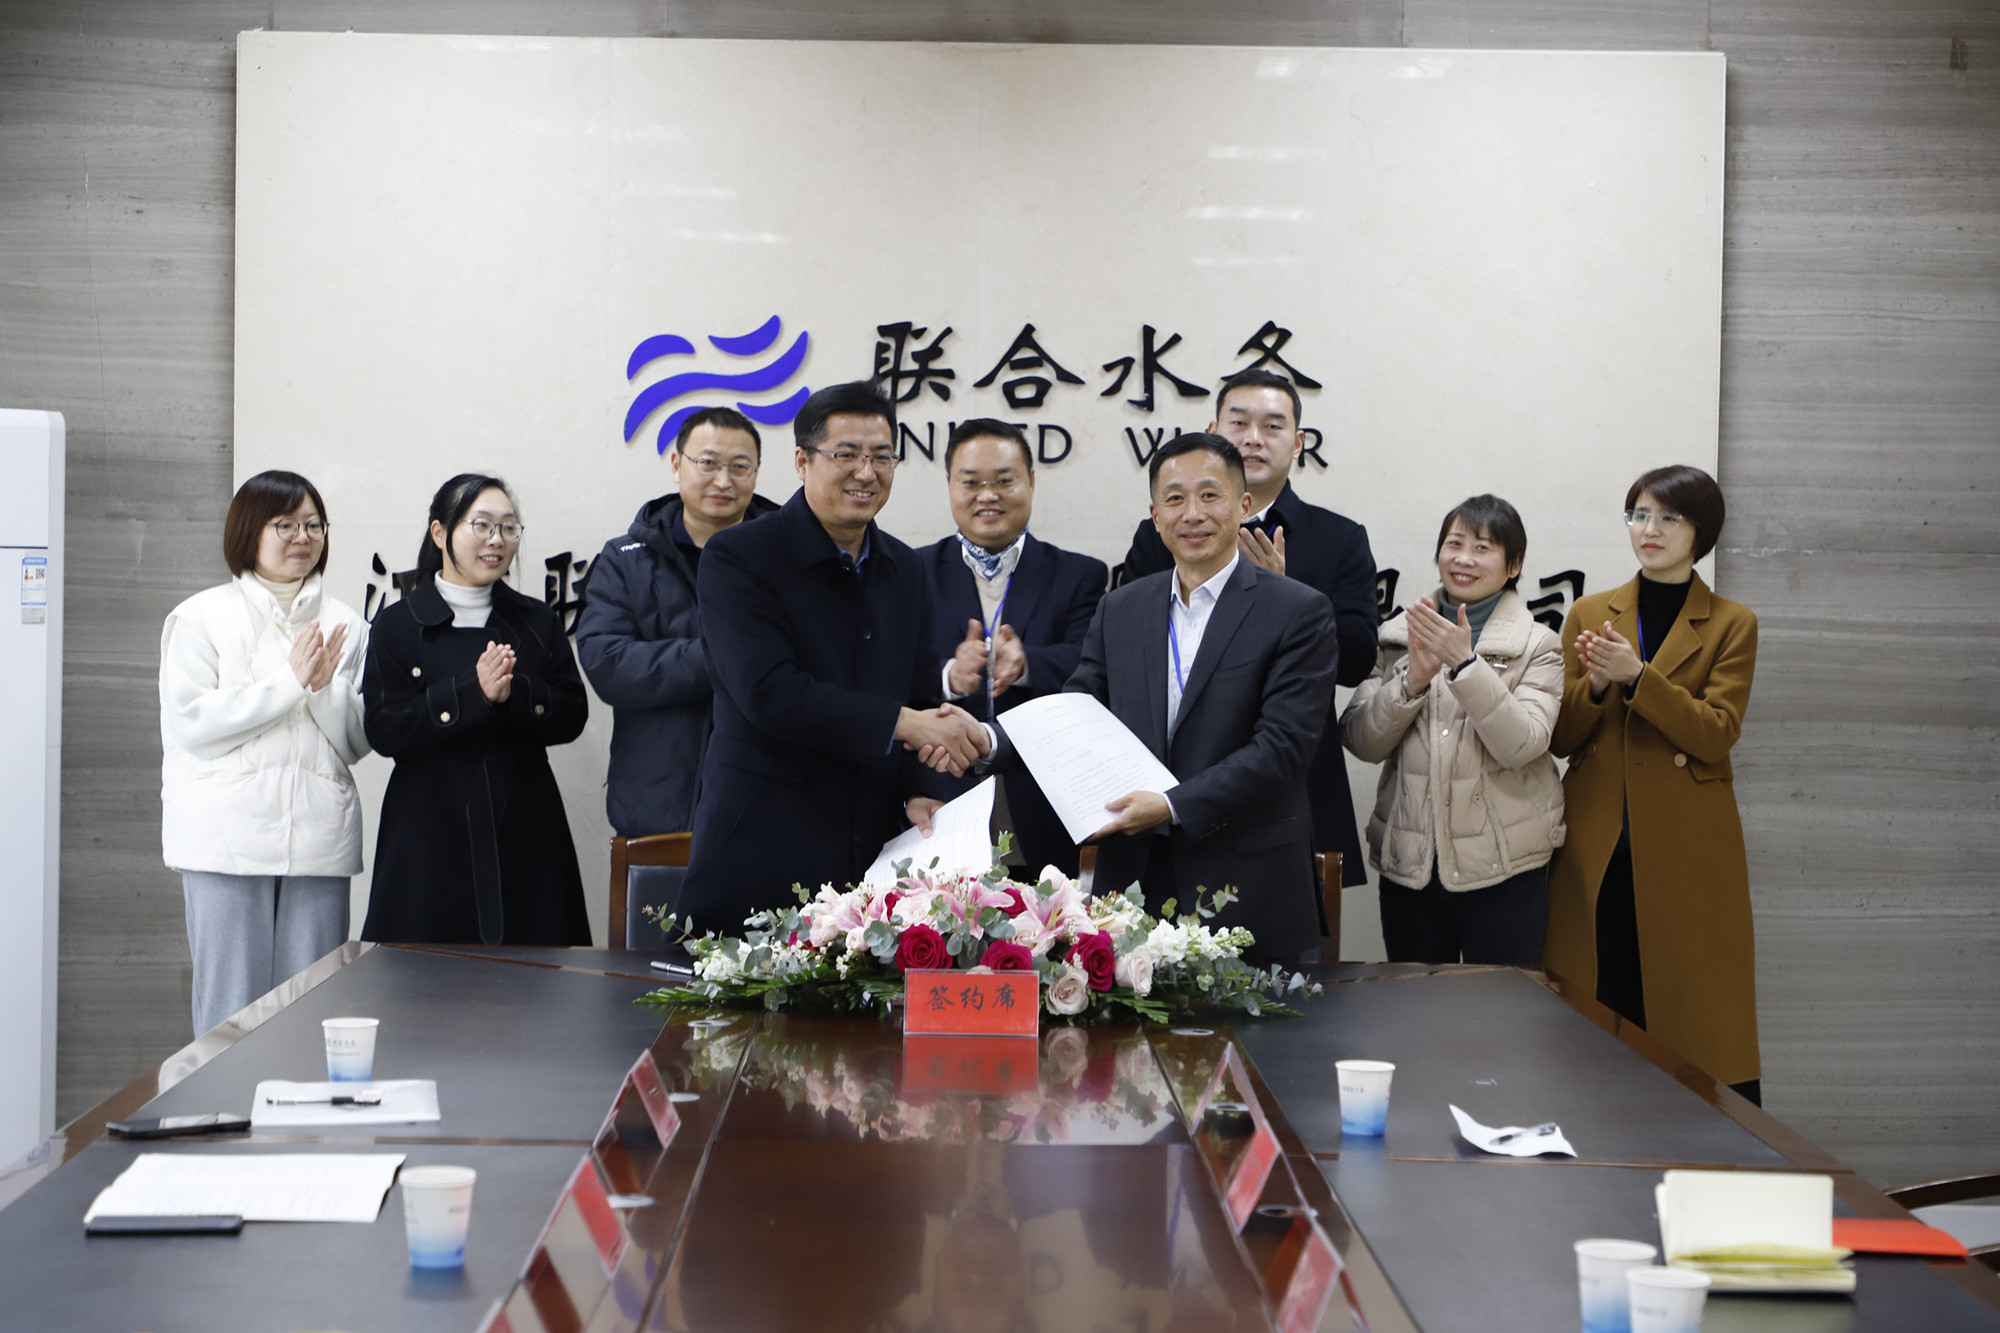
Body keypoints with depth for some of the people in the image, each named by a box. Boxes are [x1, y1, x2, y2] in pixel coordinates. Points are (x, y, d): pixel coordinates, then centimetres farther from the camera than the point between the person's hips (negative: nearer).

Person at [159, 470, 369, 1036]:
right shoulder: (201, 617, 5)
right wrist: (287, 681, -8)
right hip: (229, 837, -3)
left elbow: (358, 744, 12)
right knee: (230, 1009, -2)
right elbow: (189, 724, -6)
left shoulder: (345, 627, 13)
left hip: (319, 840, 3)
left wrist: (327, 687, -7)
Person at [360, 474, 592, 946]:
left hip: (525, 830, 2)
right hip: (430, 829, -2)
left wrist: (513, 693, -16)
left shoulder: (539, 623, 11)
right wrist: (472, 694, -17)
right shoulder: (399, 624, 3)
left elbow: (571, 717, 3)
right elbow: (385, 730, -7)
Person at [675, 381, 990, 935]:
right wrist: (903, 723, -20)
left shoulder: (906, 570, 14)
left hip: (873, 857, 5)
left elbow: (922, 698, 16)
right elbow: (768, 692, -18)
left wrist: (920, 791, -4)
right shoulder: (737, 557, -6)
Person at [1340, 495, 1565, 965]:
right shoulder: (1398, 636, 8)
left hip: (1503, 869, -2)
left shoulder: (1538, 646, 1)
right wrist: (1412, 680, -15)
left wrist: (1466, 662, -21)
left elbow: (1522, 745, -14)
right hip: (1408, 862, 2)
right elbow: (1361, 742, 0)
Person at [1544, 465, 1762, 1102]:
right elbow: (1559, 738, 9)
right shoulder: (1590, 614, 11)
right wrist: (1595, 686, -11)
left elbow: (1716, 734, -8)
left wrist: (1635, 677, -18)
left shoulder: (1731, 624, 4)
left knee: (1697, 1020, -4)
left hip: (1686, 850, -2)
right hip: (1597, 846, 2)